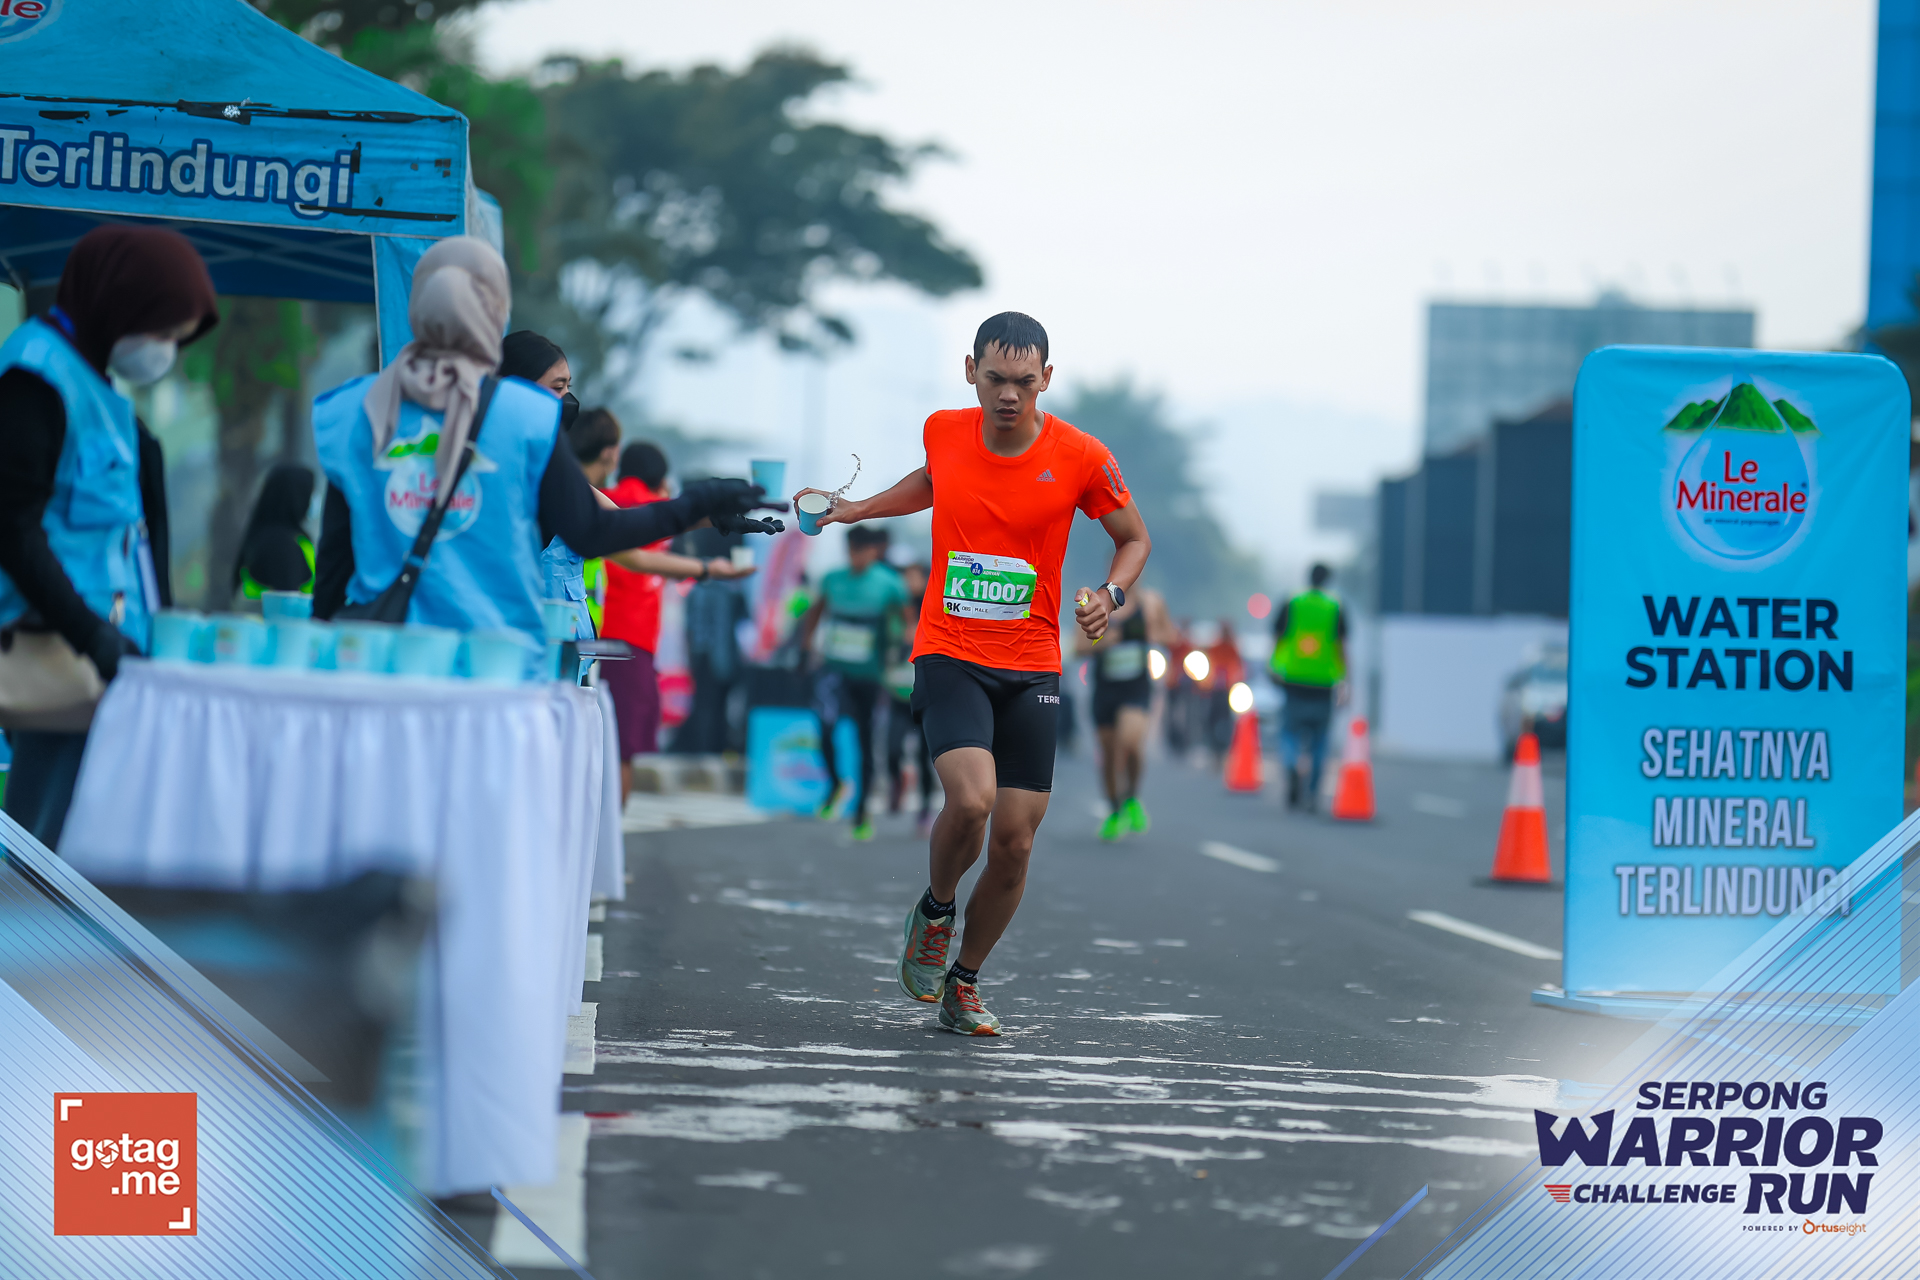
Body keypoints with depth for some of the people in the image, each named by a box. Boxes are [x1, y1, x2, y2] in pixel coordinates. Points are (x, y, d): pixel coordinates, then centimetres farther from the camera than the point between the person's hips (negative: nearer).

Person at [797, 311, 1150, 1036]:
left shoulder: (1080, 459, -8)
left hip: (1032, 669, 1)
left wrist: (1110, 595, -11)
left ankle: (963, 983, 23)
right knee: (971, 799, -25)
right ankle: (935, 911, 7)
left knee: (1013, 843, 0)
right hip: (949, 656, -1)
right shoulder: (943, 432, -1)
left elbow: (1134, 539, 7)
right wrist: (855, 510, 18)